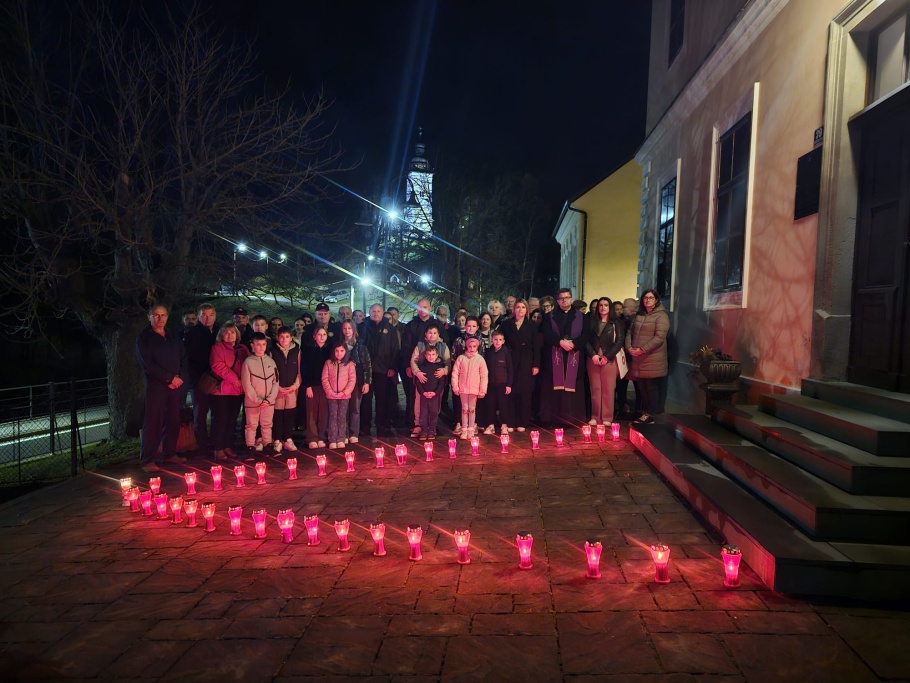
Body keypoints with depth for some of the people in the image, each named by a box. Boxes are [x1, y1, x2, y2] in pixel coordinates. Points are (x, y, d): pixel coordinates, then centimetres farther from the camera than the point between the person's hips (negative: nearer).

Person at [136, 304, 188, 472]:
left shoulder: (174, 338, 17)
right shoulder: (144, 338, 0)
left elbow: (184, 359, 14)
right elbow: (147, 364, -10)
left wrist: (181, 377, -4)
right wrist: (170, 378, -13)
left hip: (176, 385, 5)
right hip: (156, 386, -5)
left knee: (173, 421, 7)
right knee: (153, 423, -6)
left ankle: (170, 453, 18)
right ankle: (147, 460, -1)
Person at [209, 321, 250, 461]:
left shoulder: (243, 349, 13)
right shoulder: (217, 347, -2)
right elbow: (218, 366, -14)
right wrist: (234, 379, -15)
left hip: (238, 390, 5)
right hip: (221, 390, -5)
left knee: (232, 420, 9)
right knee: (220, 420, -3)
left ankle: (228, 446, 17)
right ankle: (218, 449, 2)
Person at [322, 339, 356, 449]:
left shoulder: (349, 364, 0)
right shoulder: (329, 363, 2)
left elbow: (352, 380, -4)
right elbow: (325, 379, -1)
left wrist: (345, 392, -13)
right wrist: (330, 392, -10)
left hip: (344, 396, 0)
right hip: (331, 396, 0)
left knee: (342, 417, 4)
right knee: (333, 417, 2)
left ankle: (341, 440, 9)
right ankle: (332, 441, 4)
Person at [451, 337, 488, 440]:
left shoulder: (480, 359, -4)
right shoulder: (461, 358, -4)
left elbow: (484, 376, -3)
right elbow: (455, 372, -1)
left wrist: (483, 390, -4)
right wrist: (455, 387, -4)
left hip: (475, 389, 0)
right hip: (463, 388, 0)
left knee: (472, 409, 9)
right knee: (464, 409, 6)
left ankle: (471, 429, 18)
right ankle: (464, 430, 14)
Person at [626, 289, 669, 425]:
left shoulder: (661, 316, -6)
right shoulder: (638, 316, 16)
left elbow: (659, 337, -16)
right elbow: (630, 333, 17)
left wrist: (642, 350, -18)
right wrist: (629, 347, -2)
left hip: (653, 360, -6)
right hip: (638, 359, 6)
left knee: (651, 388, -1)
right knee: (641, 388, 10)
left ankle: (650, 415, 6)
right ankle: (644, 413, 18)